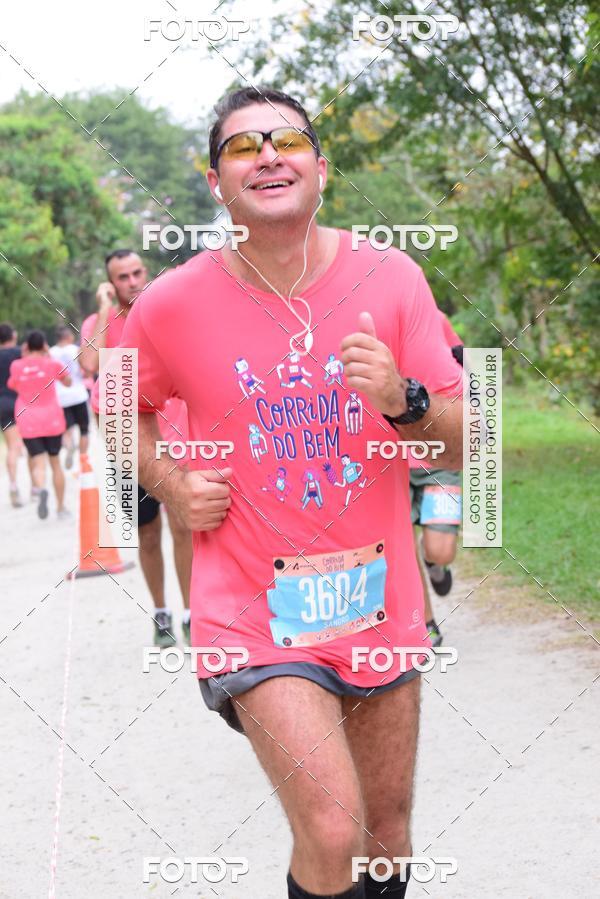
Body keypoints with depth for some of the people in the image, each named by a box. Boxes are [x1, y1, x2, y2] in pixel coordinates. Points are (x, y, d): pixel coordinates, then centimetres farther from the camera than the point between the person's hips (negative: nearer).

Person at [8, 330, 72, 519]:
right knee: (55, 462, 13)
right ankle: (61, 507, 17)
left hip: (28, 423, 0)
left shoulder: (16, 366, -3)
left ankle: (41, 488, -37)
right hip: (52, 420, 0)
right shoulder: (52, 364, -5)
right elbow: (68, 381, 12)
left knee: (38, 463, -4)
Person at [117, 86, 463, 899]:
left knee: (388, 826, 16)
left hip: (379, 599, 3)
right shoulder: (173, 304, -9)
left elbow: (458, 448, -3)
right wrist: (171, 485, -5)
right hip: (254, 610, -3)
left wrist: (403, 399, -23)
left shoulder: (391, 279, -5)